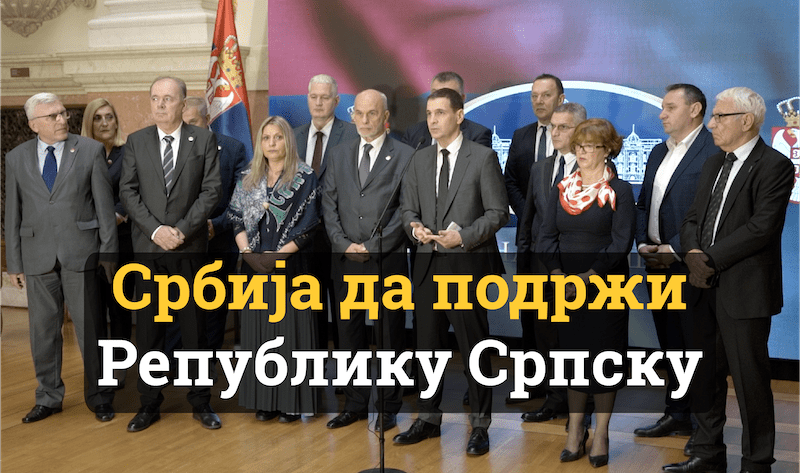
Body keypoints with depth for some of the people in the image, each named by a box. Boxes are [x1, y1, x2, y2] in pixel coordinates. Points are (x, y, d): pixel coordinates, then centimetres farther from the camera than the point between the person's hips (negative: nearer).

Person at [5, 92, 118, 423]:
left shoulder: (90, 151, 1)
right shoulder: (17, 159, 7)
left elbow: (105, 206, 0)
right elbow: (13, 214, 9)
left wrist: (109, 254, -4)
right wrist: (14, 263, 6)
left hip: (81, 254, -2)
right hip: (38, 256, 2)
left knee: (91, 329, 3)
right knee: (43, 331, 10)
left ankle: (99, 398, 18)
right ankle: (48, 398, 25)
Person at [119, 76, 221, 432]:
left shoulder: (204, 140, 2)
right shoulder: (136, 142, 7)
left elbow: (210, 191, -3)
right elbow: (128, 192, 2)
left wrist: (182, 230, -13)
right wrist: (156, 230, -11)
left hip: (190, 247, -1)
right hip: (148, 247, 2)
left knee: (194, 326, 6)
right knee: (148, 327, 5)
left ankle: (200, 402, 16)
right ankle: (149, 404, 16)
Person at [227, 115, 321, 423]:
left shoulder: (305, 178, -1)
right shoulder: (249, 179, 12)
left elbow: (308, 225, -8)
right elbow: (237, 219, 8)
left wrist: (277, 256, -14)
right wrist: (246, 252, -8)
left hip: (290, 264, -4)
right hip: (255, 267, 4)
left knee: (290, 326, -3)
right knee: (259, 328, 5)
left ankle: (291, 401, 4)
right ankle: (264, 400, 12)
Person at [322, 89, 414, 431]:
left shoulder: (404, 156, -1)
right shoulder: (339, 155, 12)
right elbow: (329, 206, 9)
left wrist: (371, 246, -11)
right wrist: (344, 244, -5)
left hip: (388, 259, -4)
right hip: (347, 260, 4)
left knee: (390, 334, 4)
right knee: (350, 333, 9)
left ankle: (389, 407, 15)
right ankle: (355, 405, 20)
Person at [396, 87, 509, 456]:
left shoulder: (482, 158, -3)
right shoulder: (420, 160, 12)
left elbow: (497, 212, -5)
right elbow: (409, 208, 15)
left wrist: (464, 236, -18)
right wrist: (415, 227, -8)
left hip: (468, 264, -5)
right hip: (428, 265, 5)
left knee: (474, 346, 0)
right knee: (427, 345, 12)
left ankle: (480, 425, 12)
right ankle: (428, 419, 26)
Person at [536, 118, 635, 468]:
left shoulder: (619, 191, -3)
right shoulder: (561, 189, 8)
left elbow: (621, 243, -12)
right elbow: (546, 238, 2)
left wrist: (588, 276, -20)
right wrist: (558, 274, -13)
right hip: (566, 290, 4)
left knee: (604, 354, 2)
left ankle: (601, 434, 12)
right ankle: (575, 431, 17)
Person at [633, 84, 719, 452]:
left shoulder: (714, 151, -11)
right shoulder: (659, 153, 16)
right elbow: (643, 203, 17)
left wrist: (675, 249, -18)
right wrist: (643, 243, 2)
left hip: (690, 266, -8)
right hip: (657, 263, 8)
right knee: (670, 343, 15)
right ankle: (676, 415, 26)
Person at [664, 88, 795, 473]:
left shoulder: (774, 166, -9)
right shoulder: (713, 165, 16)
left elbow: (762, 227, -18)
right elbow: (693, 219, 14)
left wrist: (712, 261, -18)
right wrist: (693, 253, -7)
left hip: (745, 291, -8)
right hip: (706, 287, 8)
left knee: (750, 379, 1)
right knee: (706, 376, 14)